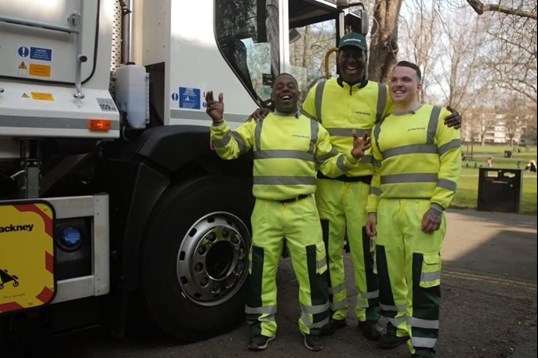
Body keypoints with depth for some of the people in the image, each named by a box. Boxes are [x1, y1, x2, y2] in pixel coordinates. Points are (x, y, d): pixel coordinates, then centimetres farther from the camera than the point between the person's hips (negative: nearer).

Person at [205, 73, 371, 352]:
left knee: (311, 270, 4)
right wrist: (218, 122, -17)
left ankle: (312, 329, 22)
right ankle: (262, 328, 25)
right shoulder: (256, 127, 8)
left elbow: (330, 166, 10)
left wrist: (351, 157, -8)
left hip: (303, 210, 0)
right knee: (262, 270, 8)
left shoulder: (314, 129, 9)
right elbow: (227, 150, -2)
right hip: (266, 210, 1)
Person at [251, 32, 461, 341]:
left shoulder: (382, 94, 1)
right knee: (330, 250, 11)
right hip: (327, 184, 2)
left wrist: (446, 121, -6)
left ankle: (369, 316, 22)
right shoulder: (320, 91, 6)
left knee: (365, 251, 4)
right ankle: (336, 312, 28)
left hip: (364, 185, -2)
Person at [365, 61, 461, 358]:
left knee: (422, 278, -4)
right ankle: (397, 326, 29)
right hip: (387, 210, 5)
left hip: (423, 209, -5)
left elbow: (451, 163, -5)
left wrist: (438, 205, -14)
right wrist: (372, 210, 10)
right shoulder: (380, 128, 16)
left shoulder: (438, 116, 2)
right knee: (389, 273, 10)